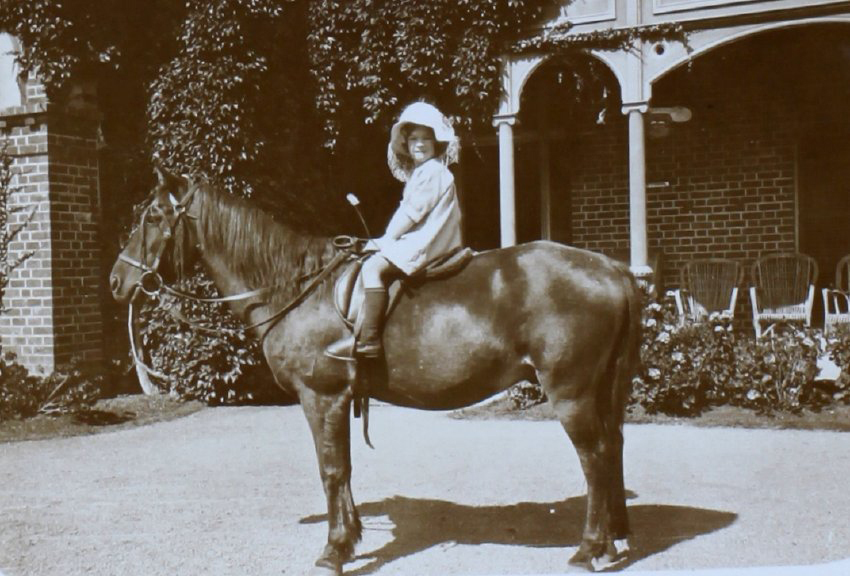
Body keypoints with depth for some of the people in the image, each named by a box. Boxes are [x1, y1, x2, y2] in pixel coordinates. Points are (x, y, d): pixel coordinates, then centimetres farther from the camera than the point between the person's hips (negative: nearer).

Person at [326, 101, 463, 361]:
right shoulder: (418, 173, 23)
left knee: (374, 266, -23)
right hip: (419, 240, 11)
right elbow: (407, 211, 22)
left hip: (427, 243, -11)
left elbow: (412, 212, -15)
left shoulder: (432, 170, -10)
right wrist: (386, 239, 10)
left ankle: (367, 339, -30)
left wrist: (386, 239, -8)